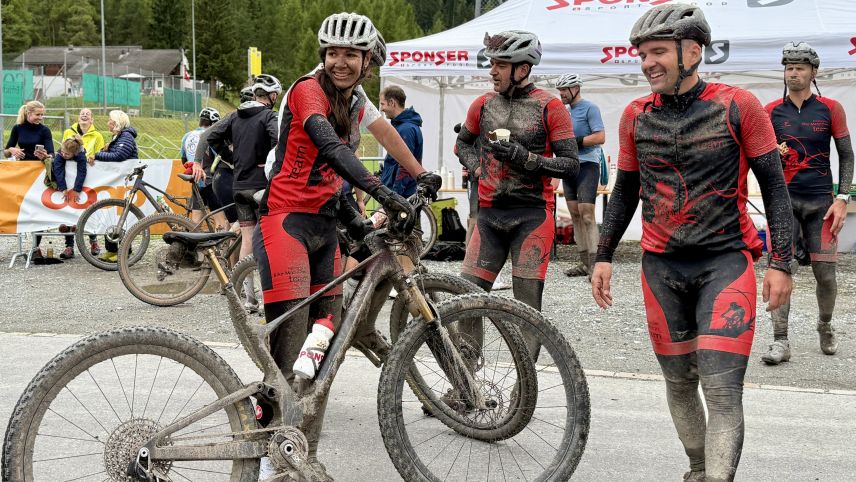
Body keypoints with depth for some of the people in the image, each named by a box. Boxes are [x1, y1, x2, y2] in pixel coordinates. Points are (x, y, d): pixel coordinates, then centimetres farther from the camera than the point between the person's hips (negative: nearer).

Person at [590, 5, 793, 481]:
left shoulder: (738, 106, -7)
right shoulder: (636, 116, 4)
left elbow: (774, 185, -3)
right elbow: (625, 191, 14)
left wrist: (781, 262, -8)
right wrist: (604, 256, 10)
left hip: (725, 262, -4)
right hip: (662, 267, 4)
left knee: (722, 387, -12)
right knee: (679, 381, 11)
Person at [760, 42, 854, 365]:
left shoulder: (830, 109, 4)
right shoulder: (772, 111, 5)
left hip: (821, 201, 0)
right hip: (784, 199, 0)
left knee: (825, 273, 0)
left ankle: (825, 328, 26)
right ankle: (780, 342, -9)